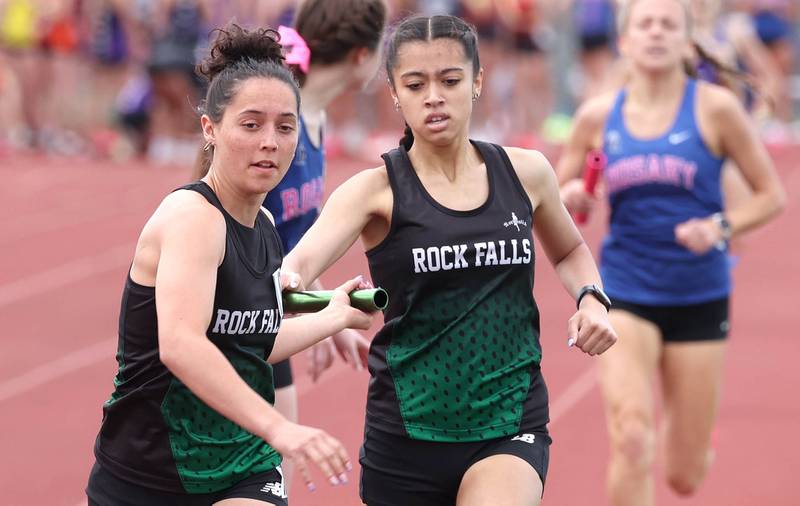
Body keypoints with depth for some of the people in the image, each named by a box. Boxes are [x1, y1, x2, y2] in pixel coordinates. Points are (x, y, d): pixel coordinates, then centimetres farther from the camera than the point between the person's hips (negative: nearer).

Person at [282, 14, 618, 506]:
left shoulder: (525, 172, 3)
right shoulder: (377, 189, -6)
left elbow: (570, 250, 24)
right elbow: (302, 262, -24)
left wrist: (591, 298, 3)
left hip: (511, 425, 0)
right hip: (407, 428, 0)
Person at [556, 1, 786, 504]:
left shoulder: (715, 107, -5)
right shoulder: (598, 116, 2)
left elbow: (772, 194, 1)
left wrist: (721, 227, -17)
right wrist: (569, 198, -10)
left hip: (699, 298, 0)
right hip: (624, 293, 0)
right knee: (630, 436, -23)